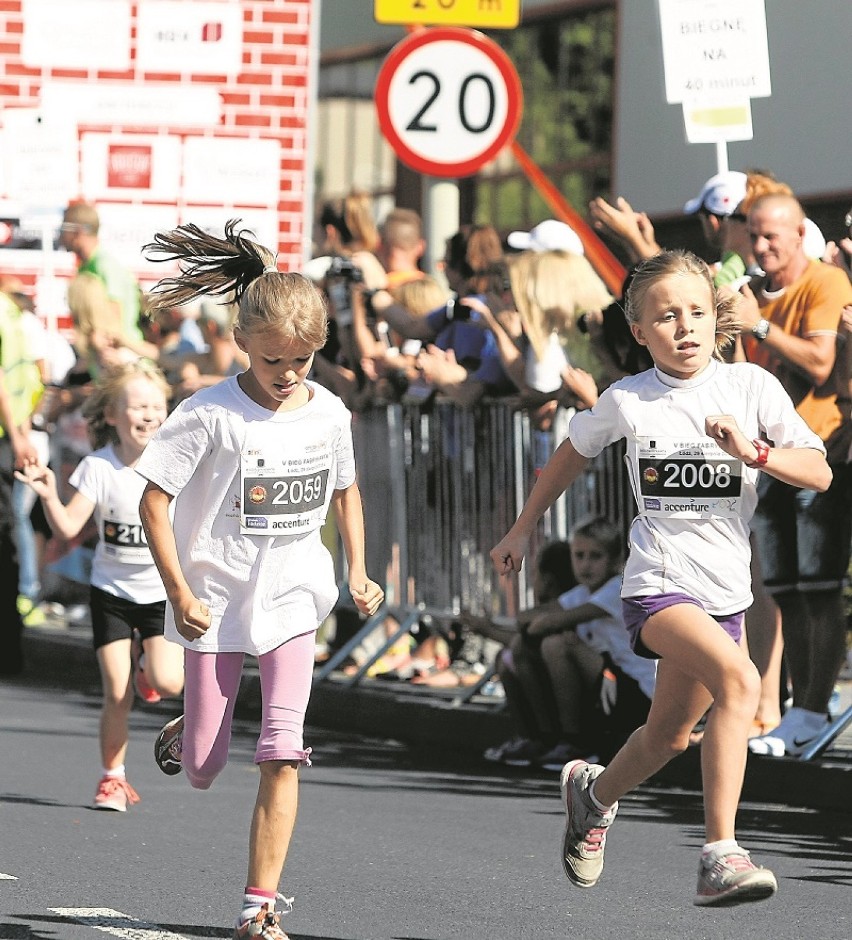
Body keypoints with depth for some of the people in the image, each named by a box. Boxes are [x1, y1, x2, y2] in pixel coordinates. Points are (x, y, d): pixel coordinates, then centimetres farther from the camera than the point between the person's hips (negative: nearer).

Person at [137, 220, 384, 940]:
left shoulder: (329, 414, -1)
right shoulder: (210, 415, -15)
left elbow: (345, 490, 17)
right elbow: (155, 500, -12)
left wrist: (358, 570, 7)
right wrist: (179, 592, -15)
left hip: (293, 598, 2)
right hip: (215, 602, -2)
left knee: (282, 755, -13)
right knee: (203, 771, 5)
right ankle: (183, 735, 44)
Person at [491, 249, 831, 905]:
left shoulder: (751, 387, -2)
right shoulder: (628, 401, -3)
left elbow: (819, 474, -4)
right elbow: (572, 455, 17)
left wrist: (754, 452, -20)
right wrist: (523, 529, 24)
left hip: (725, 591, 4)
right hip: (658, 583, -4)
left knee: (669, 736, 18)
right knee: (739, 679, -30)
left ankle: (593, 792, 52)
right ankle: (720, 857, -31)